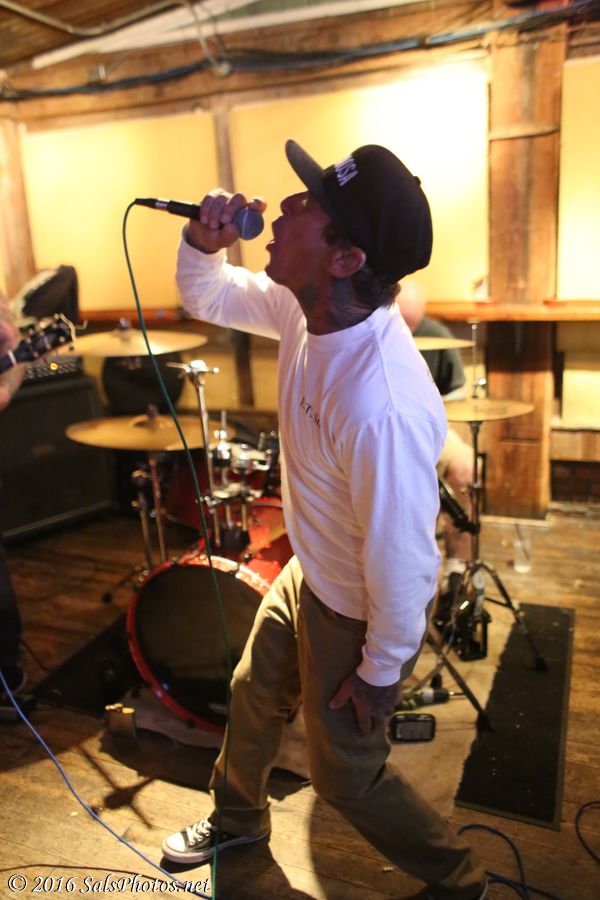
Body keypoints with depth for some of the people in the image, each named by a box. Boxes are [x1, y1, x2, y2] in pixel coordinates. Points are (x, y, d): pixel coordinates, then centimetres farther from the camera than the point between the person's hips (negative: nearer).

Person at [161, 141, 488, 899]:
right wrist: (202, 241, -19)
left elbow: (402, 558, -30)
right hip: (307, 575, 8)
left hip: (358, 614, -8)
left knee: (344, 772, 15)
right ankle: (237, 817, 60)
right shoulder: (304, 305, -15)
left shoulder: (381, 406, -41)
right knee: (253, 693, 27)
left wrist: (380, 670, -14)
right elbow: (207, 296, 3)